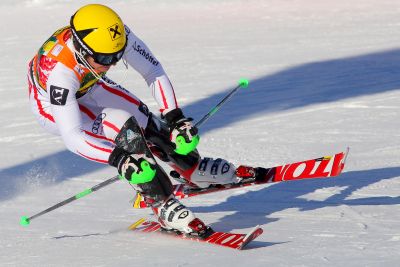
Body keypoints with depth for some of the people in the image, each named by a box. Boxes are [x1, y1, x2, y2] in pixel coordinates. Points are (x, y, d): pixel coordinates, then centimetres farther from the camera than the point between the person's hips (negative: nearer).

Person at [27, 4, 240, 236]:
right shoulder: (59, 71, -43)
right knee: (124, 126, -26)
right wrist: (119, 159, -53)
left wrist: (175, 118, -31)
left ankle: (193, 169, 23)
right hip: (52, 106, -5)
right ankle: (165, 207, -20)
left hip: (88, 87, 5)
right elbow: (72, 137, -44)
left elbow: (154, 71, -21)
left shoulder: (118, 36, -31)